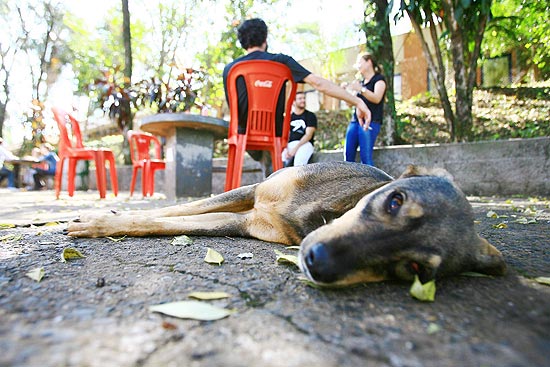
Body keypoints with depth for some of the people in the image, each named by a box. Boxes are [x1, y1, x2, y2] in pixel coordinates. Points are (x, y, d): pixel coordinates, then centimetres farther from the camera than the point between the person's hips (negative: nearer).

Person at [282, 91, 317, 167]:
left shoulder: (310, 116, 8)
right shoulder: (289, 117, 18)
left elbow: (308, 135, -3)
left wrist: (296, 148, -16)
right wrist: (286, 149, -9)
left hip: (305, 144, -3)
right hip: (290, 144, 3)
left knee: (299, 161, -36)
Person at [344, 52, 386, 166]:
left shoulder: (379, 79, 3)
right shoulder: (360, 82, 23)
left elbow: (377, 98, -15)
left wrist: (361, 89, -25)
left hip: (370, 122, -7)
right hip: (355, 120, 7)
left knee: (366, 156, -14)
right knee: (348, 154, -1)